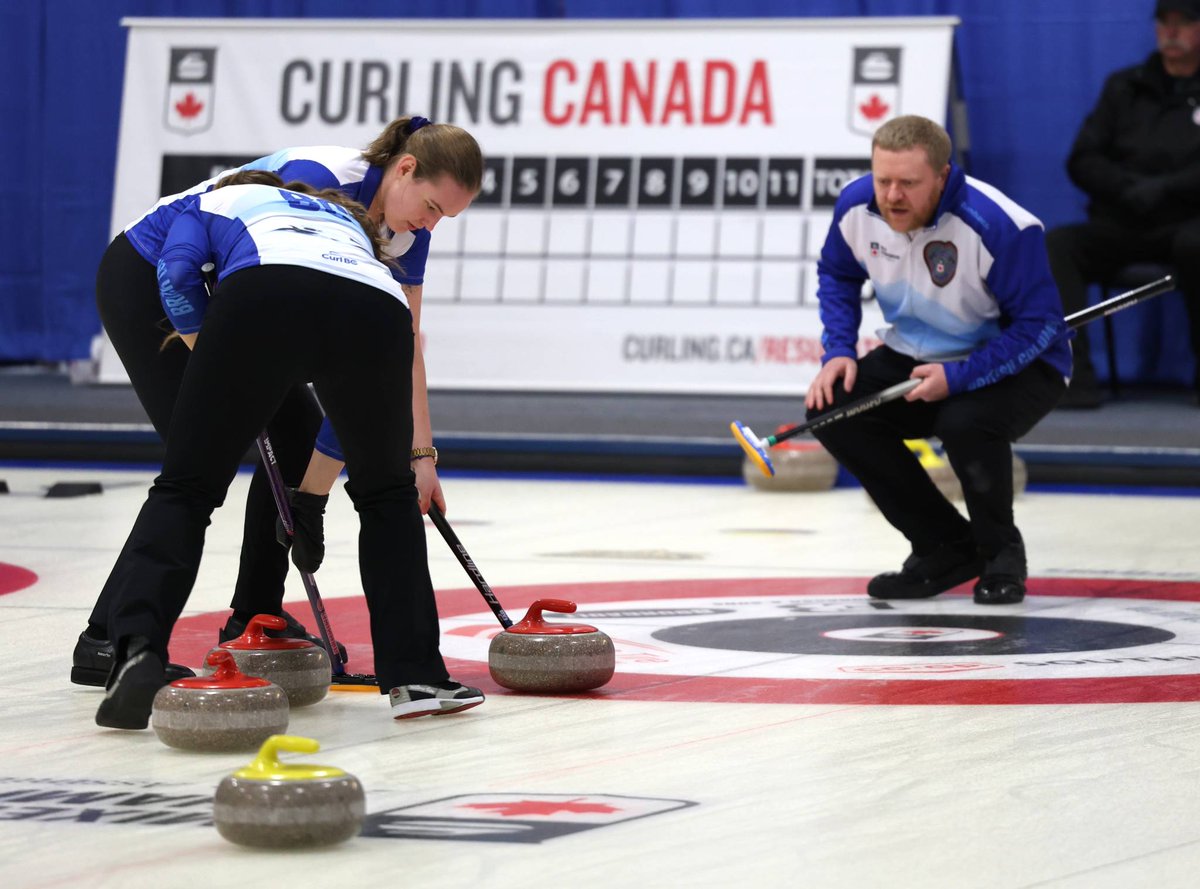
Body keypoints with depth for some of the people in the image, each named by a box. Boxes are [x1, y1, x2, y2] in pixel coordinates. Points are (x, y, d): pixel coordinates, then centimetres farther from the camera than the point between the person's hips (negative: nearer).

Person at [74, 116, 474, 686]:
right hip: (144, 280, -9)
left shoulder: (407, 229, -5)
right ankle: (106, 641, -17)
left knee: (299, 431, 0)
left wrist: (422, 454, -2)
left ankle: (254, 617, 13)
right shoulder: (320, 179, -31)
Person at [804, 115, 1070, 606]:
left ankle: (999, 552, -4)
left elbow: (1039, 324, -24)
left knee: (966, 424, -37)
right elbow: (837, 275, 8)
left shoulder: (998, 227, -31)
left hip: (1016, 363, -6)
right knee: (832, 409, -16)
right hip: (915, 358, 6)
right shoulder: (856, 206, -13)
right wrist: (838, 351, -7)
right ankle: (946, 547, 1)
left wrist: (958, 377, -32)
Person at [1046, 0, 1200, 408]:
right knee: (1054, 244, -25)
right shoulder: (1124, 87, 18)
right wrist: (1131, 189, -7)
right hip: (1119, 227, 3)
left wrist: (1165, 188, -15)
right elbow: (1082, 161, 11)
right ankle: (1074, 378, -38)